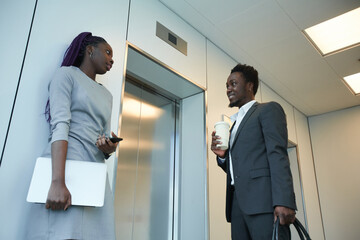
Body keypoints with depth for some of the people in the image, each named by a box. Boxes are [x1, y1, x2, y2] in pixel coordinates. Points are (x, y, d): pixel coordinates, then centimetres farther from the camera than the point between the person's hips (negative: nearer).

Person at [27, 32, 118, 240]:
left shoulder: (107, 95, 25)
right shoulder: (67, 74, 6)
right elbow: (60, 125, -10)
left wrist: (109, 148, -4)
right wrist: (58, 183, -22)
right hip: (65, 163, -6)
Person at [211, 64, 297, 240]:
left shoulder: (269, 109, 5)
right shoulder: (234, 122, 26)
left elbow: (278, 154, -10)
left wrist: (283, 202, -20)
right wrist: (222, 156, 5)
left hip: (263, 200, -6)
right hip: (237, 203, 7)